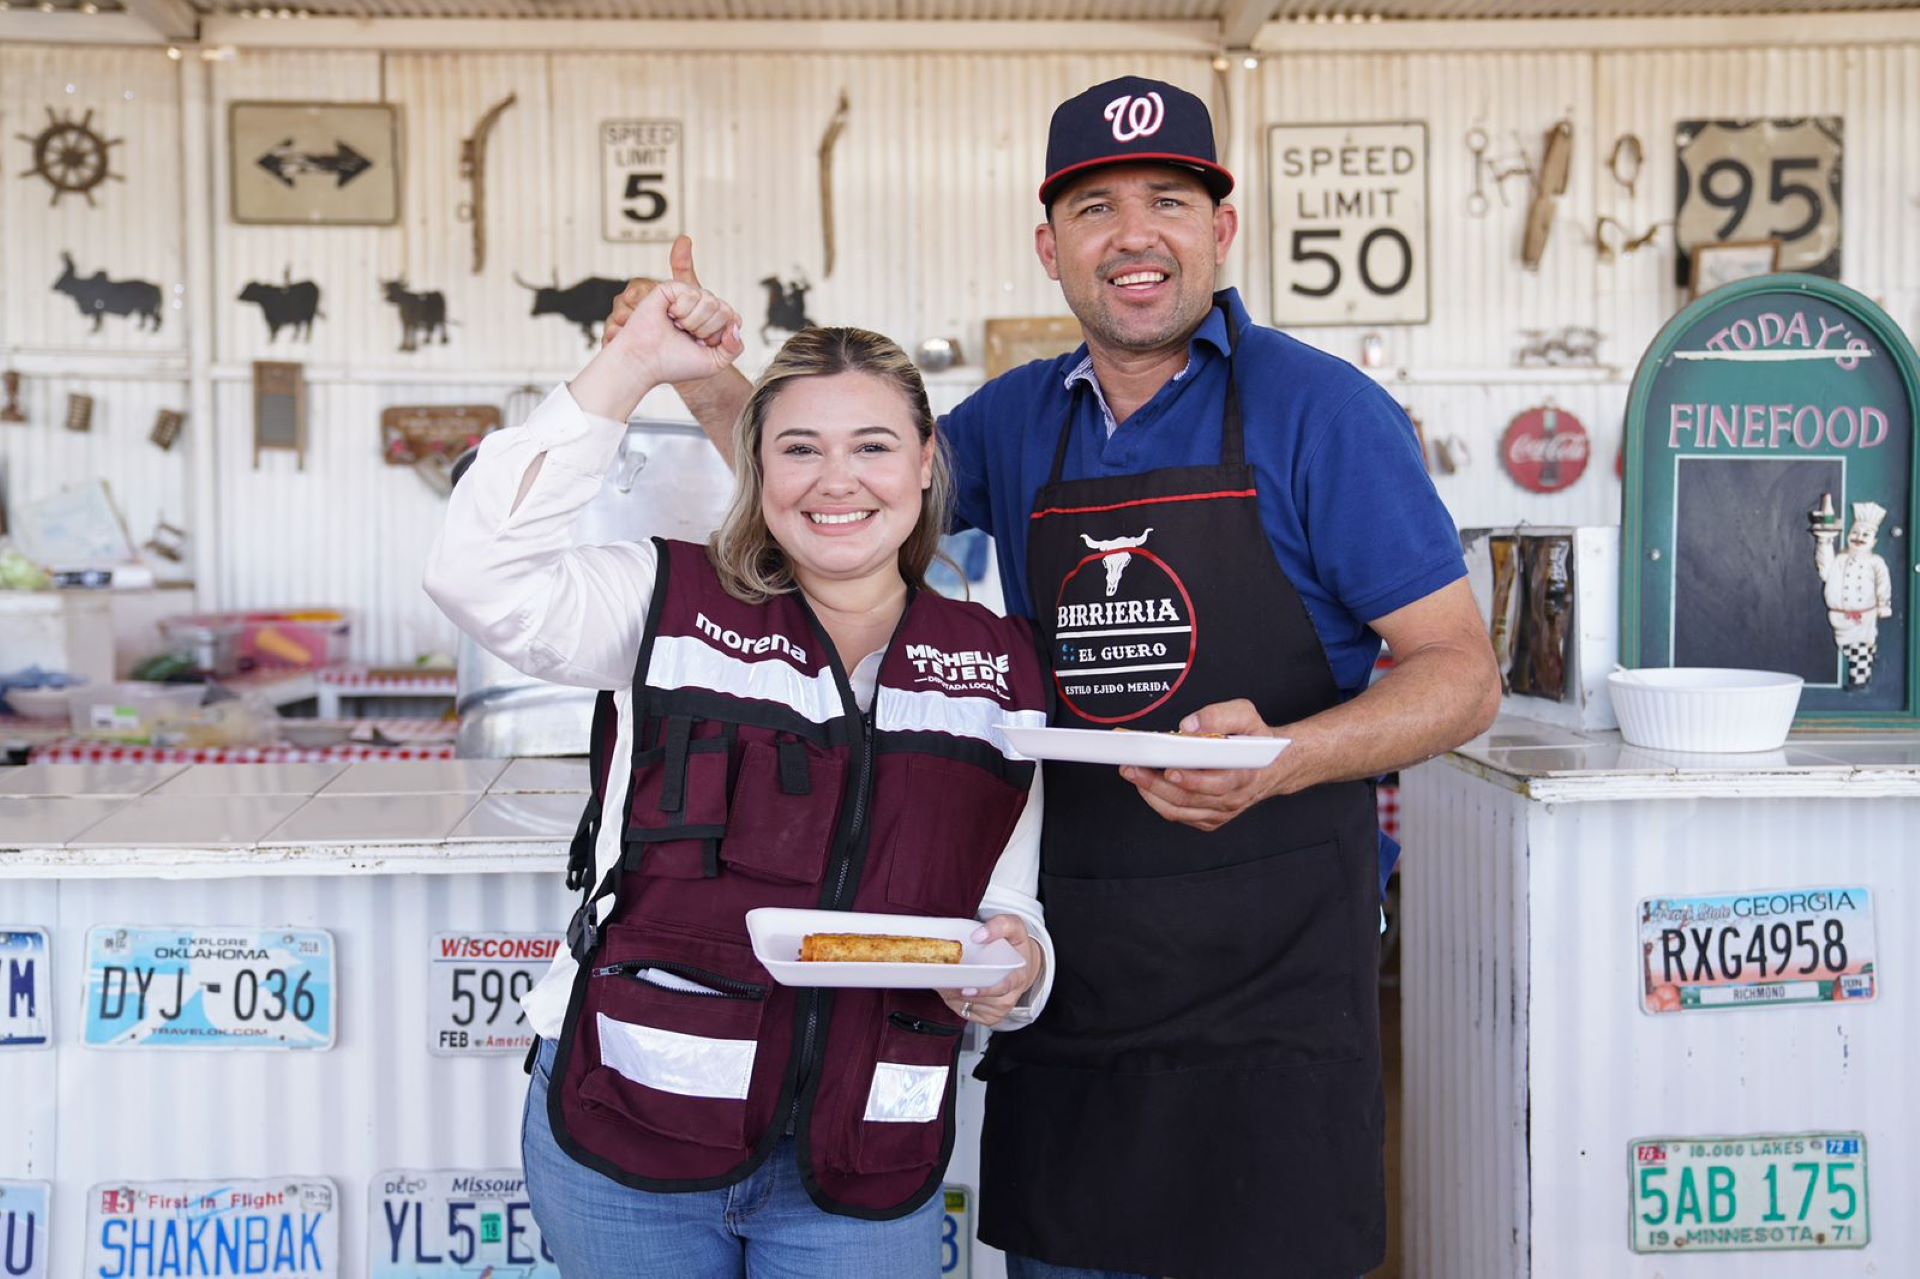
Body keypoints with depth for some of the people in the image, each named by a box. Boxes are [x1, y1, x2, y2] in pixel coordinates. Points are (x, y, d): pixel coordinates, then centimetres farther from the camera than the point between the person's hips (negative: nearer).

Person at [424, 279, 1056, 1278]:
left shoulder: (998, 671, 7)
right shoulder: (673, 603, 1)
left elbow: (1010, 906, 13)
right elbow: (480, 575, -15)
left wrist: (1016, 968, -11)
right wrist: (630, 367, -13)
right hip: (629, 1135, -1)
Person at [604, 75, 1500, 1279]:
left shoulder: (1320, 410, -6)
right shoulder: (1017, 421, 10)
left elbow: (1460, 675, -7)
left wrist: (1284, 760, -25)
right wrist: (707, 381, 4)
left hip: (1269, 973, -4)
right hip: (1065, 975, 5)